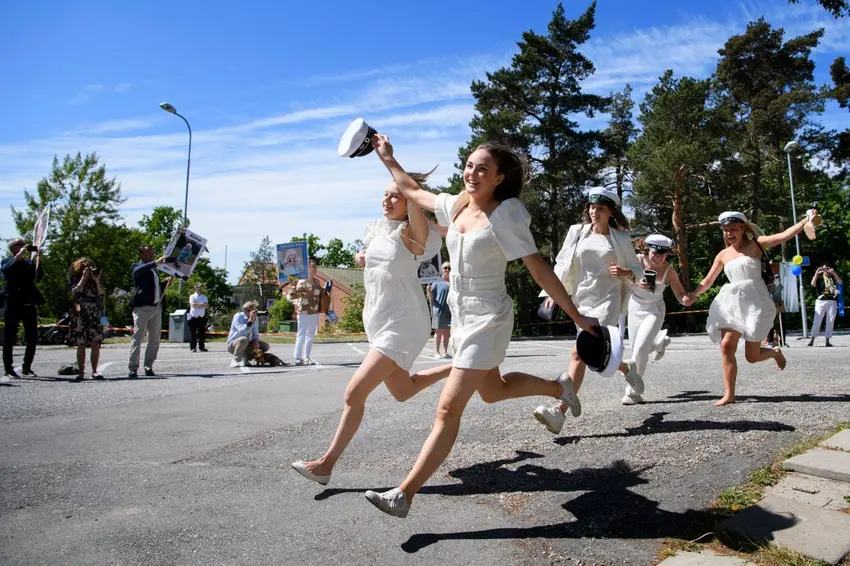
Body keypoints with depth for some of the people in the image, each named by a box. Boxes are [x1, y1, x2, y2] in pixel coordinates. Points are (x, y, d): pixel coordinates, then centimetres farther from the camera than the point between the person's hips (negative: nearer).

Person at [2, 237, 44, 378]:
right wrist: (18, 256, -26)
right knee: (10, 338, 1)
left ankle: (27, 367, 16)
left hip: (29, 305, 4)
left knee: (32, 338, 6)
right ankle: (8, 369, 7)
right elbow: (5, 270, -18)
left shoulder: (30, 262, 13)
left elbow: (39, 277, 0)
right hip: (13, 304, -4)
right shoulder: (8, 262, 4)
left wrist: (38, 260, -10)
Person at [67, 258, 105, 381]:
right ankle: (81, 372, 2)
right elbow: (76, 291, -10)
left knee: (96, 344, -2)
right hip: (80, 315, -2)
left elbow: (101, 294, 2)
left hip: (95, 316, 2)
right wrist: (83, 278, -7)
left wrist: (97, 280, -6)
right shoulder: (75, 279, 8)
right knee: (81, 345, -2)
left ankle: (94, 371, 3)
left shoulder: (94, 280, 15)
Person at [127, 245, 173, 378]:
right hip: (142, 307, -7)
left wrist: (168, 281, 13)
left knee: (155, 339, 7)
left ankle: (148, 367, 13)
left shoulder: (153, 269, 23)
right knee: (138, 338, -7)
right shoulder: (137, 266, 3)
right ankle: (133, 368, -4)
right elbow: (138, 270, -22)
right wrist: (156, 262, -26)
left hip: (156, 307, 7)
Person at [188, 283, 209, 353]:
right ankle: (193, 347, 4)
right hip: (193, 317, -3)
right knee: (193, 333, -2)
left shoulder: (204, 297, 12)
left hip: (202, 317, 4)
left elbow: (207, 306, -1)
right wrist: (202, 305, -8)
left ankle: (201, 347, 12)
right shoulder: (192, 296, 2)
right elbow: (193, 305, -14)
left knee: (202, 333, 4)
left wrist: (197, 305, -12)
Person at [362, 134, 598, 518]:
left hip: (487, 319, -8)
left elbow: (539, 269, -16)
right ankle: (558, 389, 49)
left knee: (448, 409, -8)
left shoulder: (504, 216, -16)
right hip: (461, 314, 9)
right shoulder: (455, 206, 3)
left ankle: (405, 494, -2)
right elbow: (413, 192, 20)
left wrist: (576, 316, -15)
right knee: (491, 391, 27)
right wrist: (388, 159, 24)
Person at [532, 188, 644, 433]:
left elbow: (637, 269, 11)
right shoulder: (577, 232, 9)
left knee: (580, 352, -18)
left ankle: (560, 411, -21)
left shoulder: (620, 238, 4)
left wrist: (625, 272, -12)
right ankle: (628, 371, 45)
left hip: (606, 300, -4)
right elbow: (563, 265, 11)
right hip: (581, 300, 4)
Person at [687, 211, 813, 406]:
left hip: (755, 302, -4)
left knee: (752, 356, -1)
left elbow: (785, 235, -12)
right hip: (733, 304, 4)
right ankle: (729, 394, -2)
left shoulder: (755, 245, 0)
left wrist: (807, 220, -23)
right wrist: (694, 294, 1)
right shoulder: (723, 255, 11)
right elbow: (708, 281, 15)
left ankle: (775, 352, 36)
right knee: (726, 346, -10)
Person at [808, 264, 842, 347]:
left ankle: (827, 341, 6)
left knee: (830, 322, 2)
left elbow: (840, 282, -8)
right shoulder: (820, 277, 7)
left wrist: (834, 273, -16)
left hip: (832, 302, 2)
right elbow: (813, 284, -11)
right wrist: (816, 273, -18)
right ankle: (812, 340, -2)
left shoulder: (833, 277, 10)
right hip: (821, 301, -2)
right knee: (817, 321, -4)